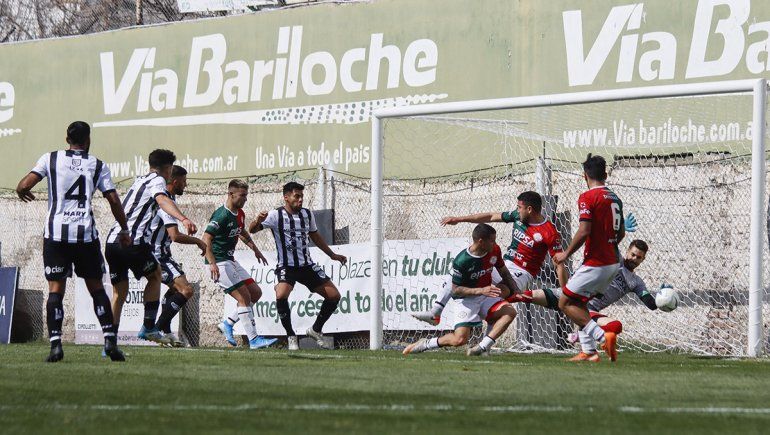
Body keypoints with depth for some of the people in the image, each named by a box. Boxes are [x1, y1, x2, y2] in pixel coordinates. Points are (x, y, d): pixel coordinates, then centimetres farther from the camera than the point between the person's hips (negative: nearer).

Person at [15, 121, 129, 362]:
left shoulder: (51, 159, 5)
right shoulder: (98, 166, 7)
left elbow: (23, 186, -4)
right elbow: (114, 200, 5)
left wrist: (23, 192, 21)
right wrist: (124, 230, 19)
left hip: (56, 233, -1)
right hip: (86, 234, 1)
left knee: (55, 289, 0)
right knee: (96, 287, 11)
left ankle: (55, 343, -12)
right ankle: (110, 339, 4)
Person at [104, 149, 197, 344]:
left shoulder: (139, 180, 27)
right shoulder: (157, 180, 3)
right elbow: (162, 200, -21)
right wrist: (183, 219, -37)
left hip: (112, 240, 7)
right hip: (133, 241, -7)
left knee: (119, 293, 13)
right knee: (155, 276, 18)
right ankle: (148, 327, 13)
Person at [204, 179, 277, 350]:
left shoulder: (240, 214, 10)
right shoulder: (222, 215, -19)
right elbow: (206, 239, -26)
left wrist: (255, 250, 31)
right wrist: (212, 263, -36)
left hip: (231, 261, 10)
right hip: (219, 263, -10)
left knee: (256, 293, 7)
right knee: (244, 297, -14)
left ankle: (228, 323, 13)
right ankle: (254, 340, -14)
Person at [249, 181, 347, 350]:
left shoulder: (307, 214, 6)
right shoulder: (276, 215, -10)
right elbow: (251, 230, -16)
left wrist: (332, 255, 28)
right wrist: (258, 221, -39)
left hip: (307, 265, 5)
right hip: (286, 266, -5)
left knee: (334, 296, -1)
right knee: (281, 295, -32)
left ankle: (316, 330, 20)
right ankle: (291, 337, -14)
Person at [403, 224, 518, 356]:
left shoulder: (494, 250, -5)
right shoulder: (461, 261, -23)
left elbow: (504, 272, 13)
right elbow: (455, 290, -17)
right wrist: (481, 290, -28)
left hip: (486, 296, 6)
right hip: (467, 299, -6)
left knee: (510, 312, -23)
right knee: (460, 339, -20)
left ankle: (483, 346, -26)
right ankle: (425, 344, 5)